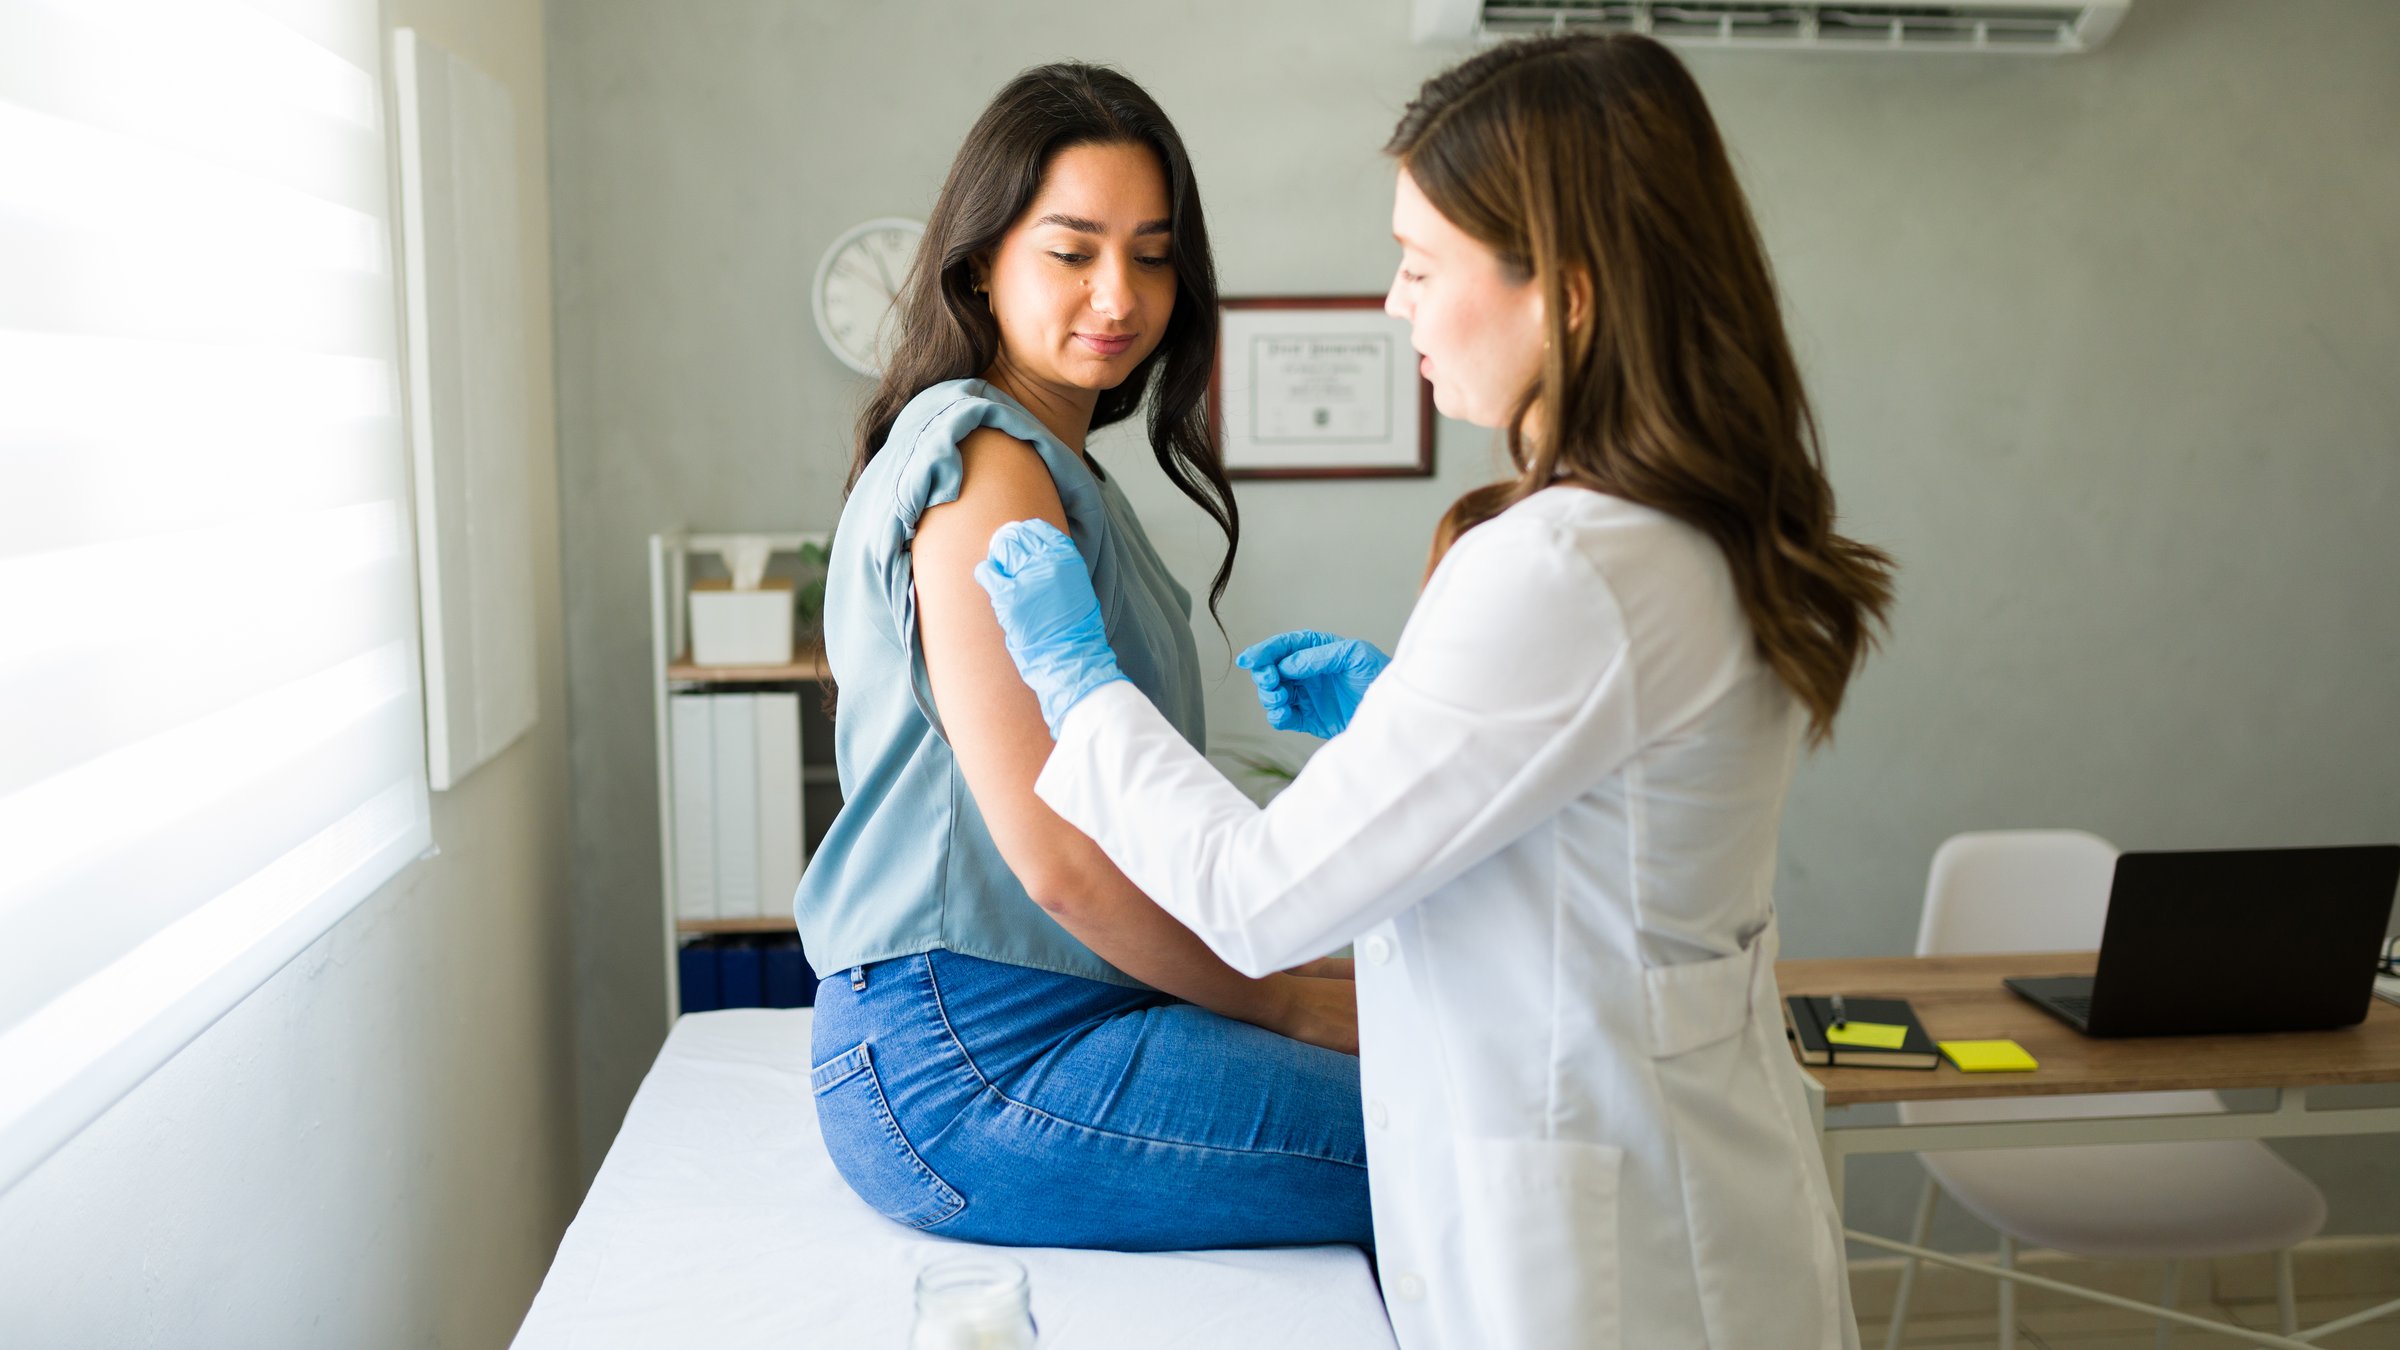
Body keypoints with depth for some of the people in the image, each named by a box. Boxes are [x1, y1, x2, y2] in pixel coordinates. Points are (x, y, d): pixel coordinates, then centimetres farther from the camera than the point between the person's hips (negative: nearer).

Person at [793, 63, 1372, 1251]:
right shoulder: (987, 463, -13)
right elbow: (1059, 858, -19)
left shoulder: (1050, 465, 19)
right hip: (975, 1066, -10)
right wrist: (1286, 1001, -6)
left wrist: (1282, 982, 9)